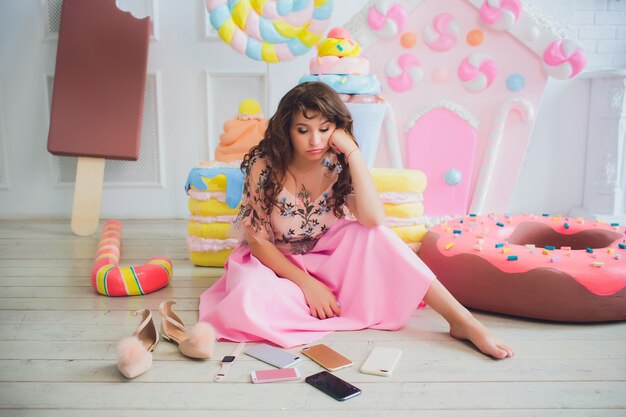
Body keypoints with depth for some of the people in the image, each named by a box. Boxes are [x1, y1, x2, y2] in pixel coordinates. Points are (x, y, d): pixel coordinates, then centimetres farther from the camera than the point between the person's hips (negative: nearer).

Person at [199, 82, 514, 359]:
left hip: (324, 262, 2)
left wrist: (353, 153, -30)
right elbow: (258, 241, -14)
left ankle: (462, 321, -25)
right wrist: (306, 284, -20)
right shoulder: (264, 168, -19)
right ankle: (349, 308, -17)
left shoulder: (338, 165, -13)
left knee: (371, 235, -27)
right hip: (274, 264, -1)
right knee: (251, 302, -37)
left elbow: (373, 219, -30)